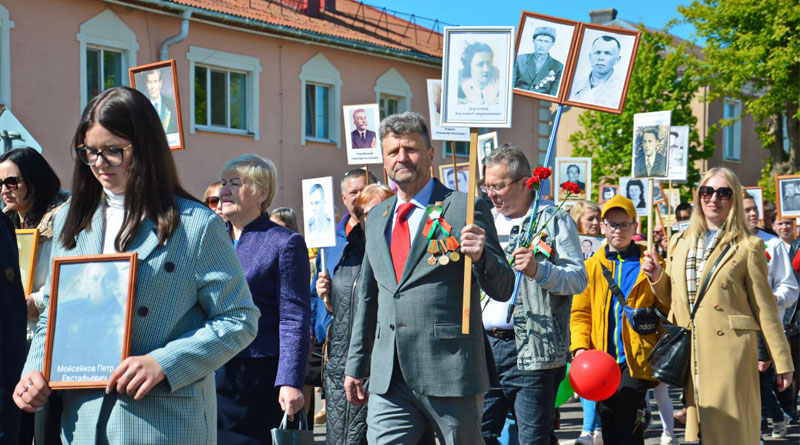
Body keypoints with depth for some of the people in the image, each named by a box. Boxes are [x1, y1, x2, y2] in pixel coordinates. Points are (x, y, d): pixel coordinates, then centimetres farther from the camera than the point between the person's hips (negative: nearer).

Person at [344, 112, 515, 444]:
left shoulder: (464, 209, -3)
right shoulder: (376, 218, 16)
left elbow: (502, 289, -5)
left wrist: (480, 257, -25)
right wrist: (355, 366, 21)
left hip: (450, 372, -4)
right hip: (388, 379, 5)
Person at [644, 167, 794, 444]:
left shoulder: (747, 246, -1)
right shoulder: (679, 243, 13)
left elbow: (765, 306, -2)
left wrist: (782, 363, -3)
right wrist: (657, 278, 0)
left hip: (730, 352, -4)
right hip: (690, 354, 4)